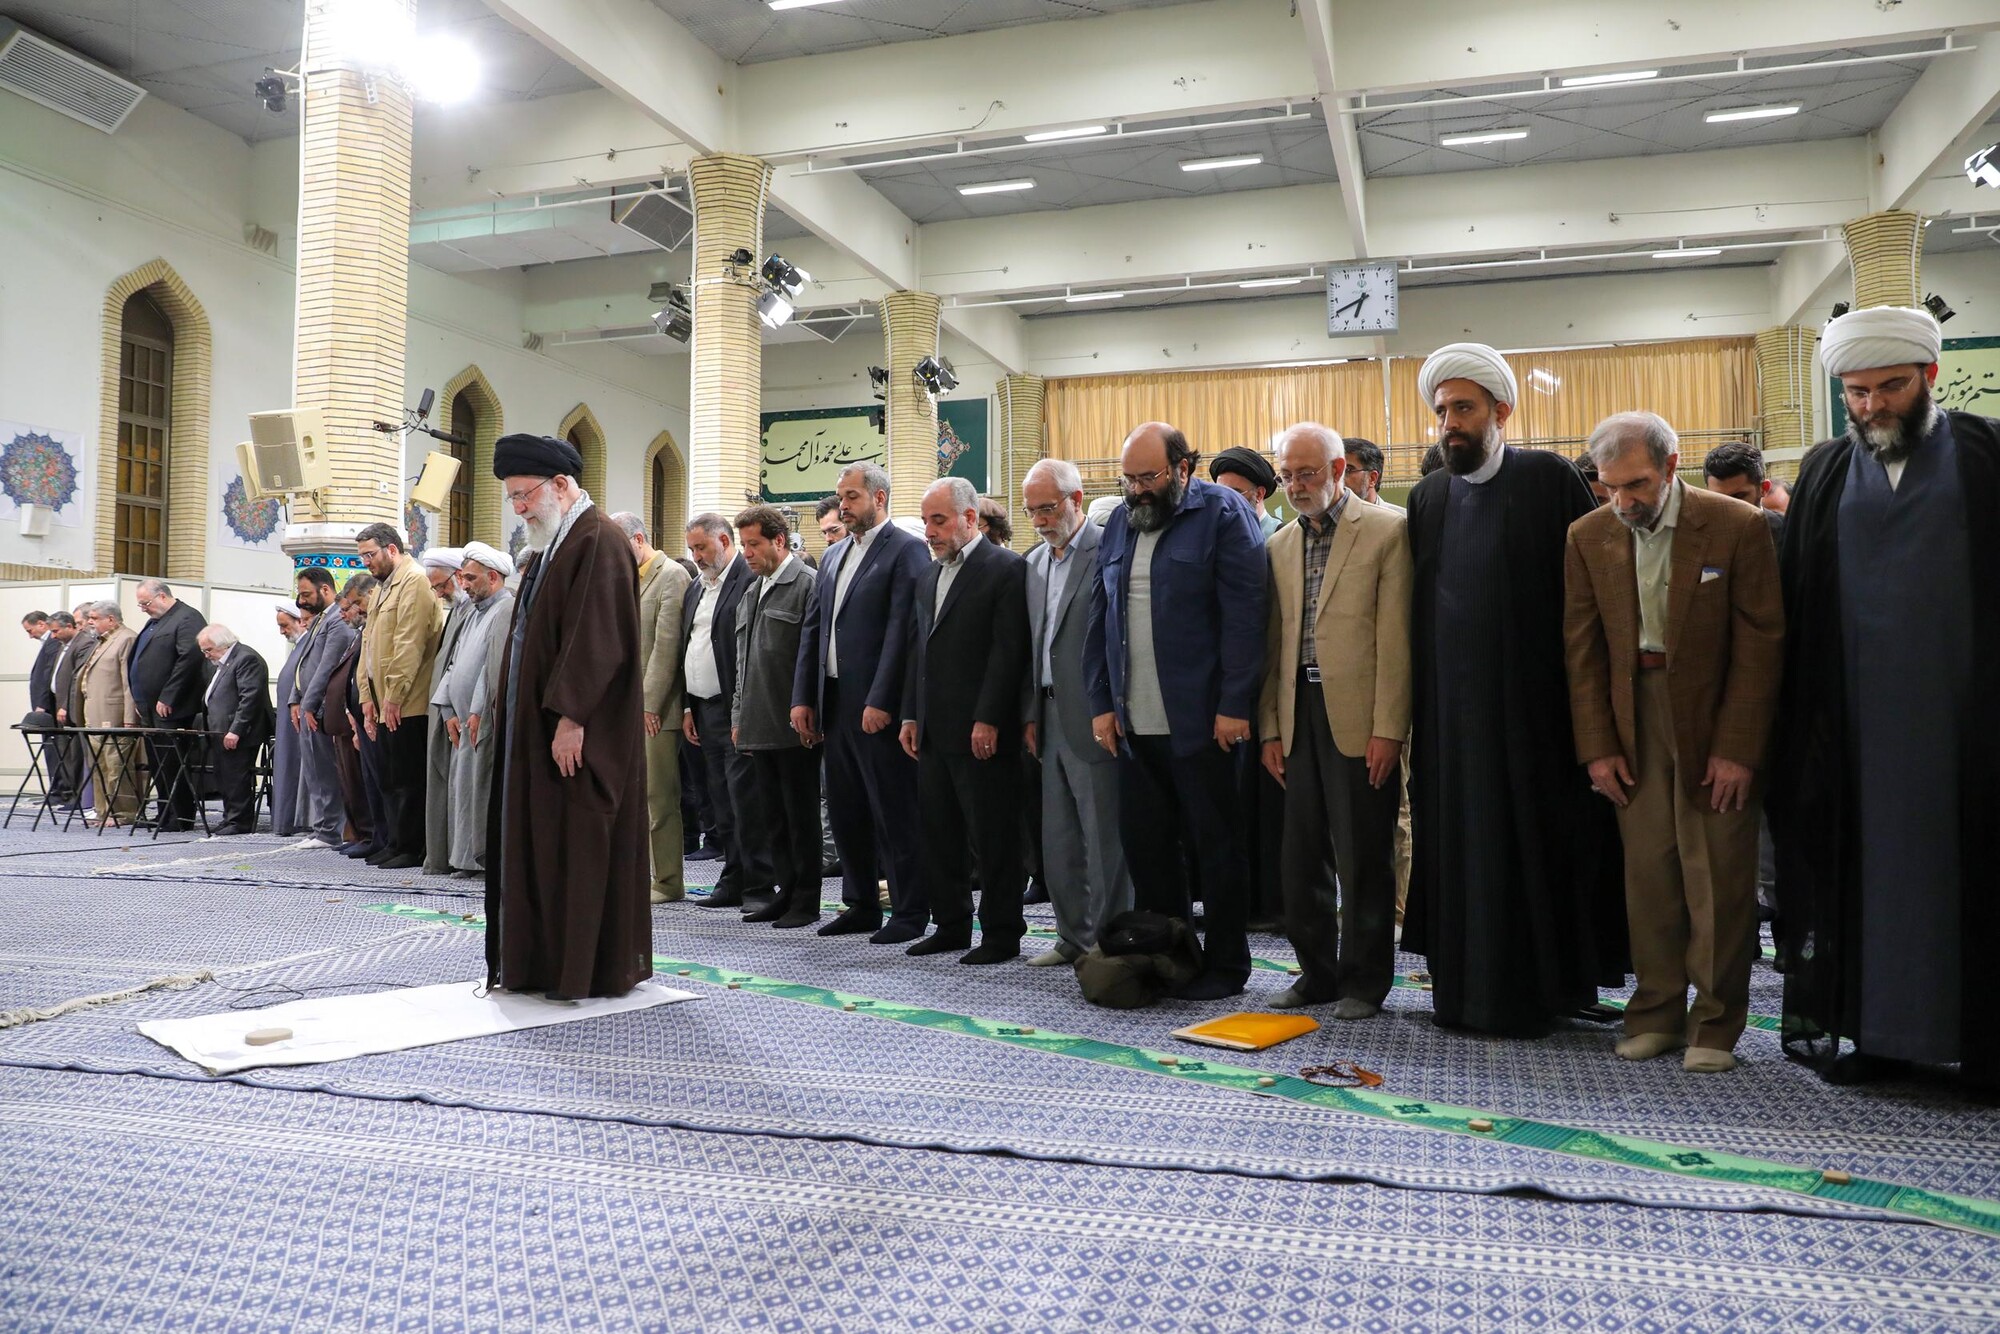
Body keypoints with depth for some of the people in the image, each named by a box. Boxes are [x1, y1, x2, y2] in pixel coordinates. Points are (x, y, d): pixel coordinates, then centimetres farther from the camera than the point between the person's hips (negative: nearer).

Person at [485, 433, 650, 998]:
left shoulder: (599, 543, -13)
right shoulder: (547, 547, 16)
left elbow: (597, 640, -21)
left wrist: (570, 717, -24)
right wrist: (507, 707, 12)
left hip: (578, 732, -10)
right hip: (533, 726, 10)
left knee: (580, 844, -3)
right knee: (535, 842, 11)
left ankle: (588, 968, 7)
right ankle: (539, 962, 20)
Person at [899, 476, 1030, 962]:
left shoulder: (1005, 569, -8)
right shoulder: (929, 574, 17)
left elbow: (1009, 650, -14)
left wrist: (987, 720, -18)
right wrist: (910, 715, 13)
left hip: (981, 733, -8)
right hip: (933, 732, 8)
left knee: (992, 838, 0)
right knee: (939, 835, 13)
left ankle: (1001, 935, 10)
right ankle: (951, 926, 25)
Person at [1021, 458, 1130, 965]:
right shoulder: (1034, 562, 15)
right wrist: (1031, 714, 12)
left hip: (1093, 719, -8)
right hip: (1052, 721, 8)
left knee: (1104, 838, -1)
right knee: (1059, 839, 13)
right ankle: (1074, 936, 24)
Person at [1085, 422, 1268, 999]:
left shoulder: (1223, 514, -5)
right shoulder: (1119, 523, 13)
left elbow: (1244, 616, -11)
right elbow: (1100, 619, 13)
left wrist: (1234, 706, -16)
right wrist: (1102, 703, 7)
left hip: (1201, 720, -6)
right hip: (1133, 724, 6)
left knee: (1213, 845, 4)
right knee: (1143, 843, 10)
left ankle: (1225, 966, 17)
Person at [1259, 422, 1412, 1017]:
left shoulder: (1387, 530, -3)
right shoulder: (1281, 544, 14)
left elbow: (1395, 637, -8)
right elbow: (1272, 643, 13)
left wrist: (1388, 728, -12)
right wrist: (1270, 727, 9)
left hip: (1359, 721, -5)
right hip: (1299, 717, 5)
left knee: (1363, 859, 3)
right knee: (1301, 856, 10)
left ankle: (1363, 980, 17)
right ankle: (1317, 972, 24)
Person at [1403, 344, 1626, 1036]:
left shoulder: (1550, 479, -1)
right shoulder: (1428, 498, 11)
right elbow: (1415, 606, 12)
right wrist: (1412, 705, 7)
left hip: (1530, 703, -3)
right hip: (1449, 709, 4)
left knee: (1533, 840, 3)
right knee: (1459, 842, 7)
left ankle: (1534, 989, 16)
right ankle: (1466, 985, 18)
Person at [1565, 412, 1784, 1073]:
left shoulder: (1738, 527, -9)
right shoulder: (1588, 536, 1)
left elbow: (1761, 642, -8)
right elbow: (1583, 646, 3)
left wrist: (1737, 747, -11)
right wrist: (1597, 746, -1)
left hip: (1714, 717, -3)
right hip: (1633, 720, 3)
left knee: (1718, 877, 1)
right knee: (1646, 869, 6)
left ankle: (1716, 1024, 14)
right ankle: (1656, 1012, 18)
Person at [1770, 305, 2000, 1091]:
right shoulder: (1824, 473, 9)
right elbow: (1797, 605, 8)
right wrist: (1800, 720, 3)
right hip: (1857, 718, 2)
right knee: (1870, 869, 7)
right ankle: (1881, 1031, 17)